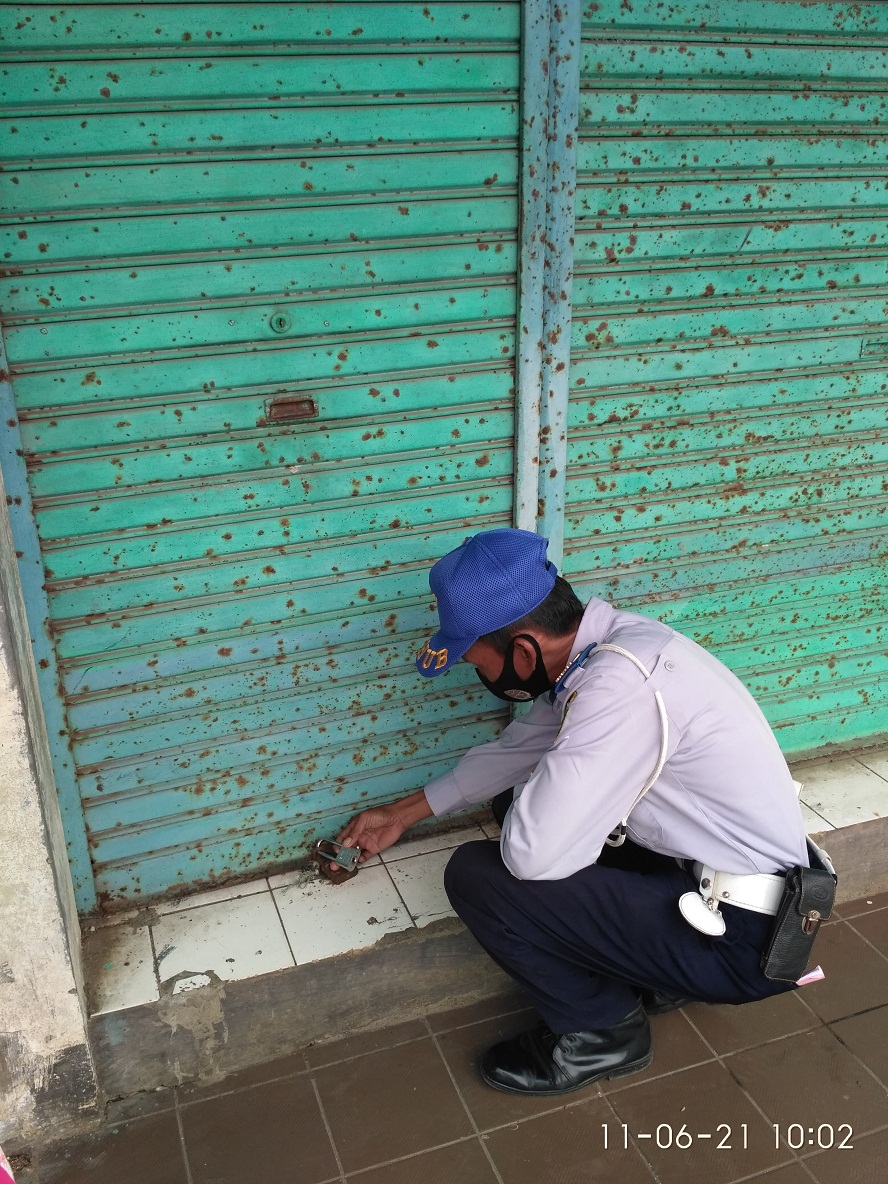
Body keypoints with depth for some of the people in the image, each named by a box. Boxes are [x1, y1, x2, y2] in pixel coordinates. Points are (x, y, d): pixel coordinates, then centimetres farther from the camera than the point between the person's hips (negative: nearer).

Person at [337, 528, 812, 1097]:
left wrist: (529, 809, -7)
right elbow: (515, 749, 14)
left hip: (738, 938, -9)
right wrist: (402, 814, 23)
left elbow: (532, 853, -31)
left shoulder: (621, 685, -29)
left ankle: (600, 1031, 9)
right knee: (523, 794, 14)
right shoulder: (605, 639, -1)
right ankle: (650, 971, 18)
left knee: (477, 875, -15)